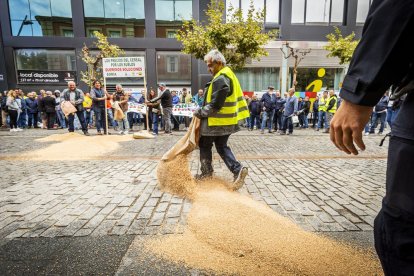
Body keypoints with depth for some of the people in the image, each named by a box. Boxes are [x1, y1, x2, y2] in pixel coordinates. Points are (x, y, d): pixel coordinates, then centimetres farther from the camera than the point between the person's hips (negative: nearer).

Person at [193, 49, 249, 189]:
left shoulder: (220, 79, -20)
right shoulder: (229, 74, 13)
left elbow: (215, 105, -24)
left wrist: (200, 112, -8)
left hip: (216, 121, -9)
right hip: (227, 121, 10)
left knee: (205, 145, 9)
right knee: (222, 146, 17)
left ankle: (206, 173, 21)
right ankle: (238, 169, 4)